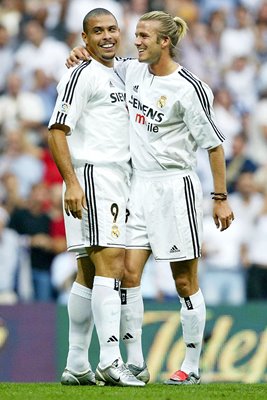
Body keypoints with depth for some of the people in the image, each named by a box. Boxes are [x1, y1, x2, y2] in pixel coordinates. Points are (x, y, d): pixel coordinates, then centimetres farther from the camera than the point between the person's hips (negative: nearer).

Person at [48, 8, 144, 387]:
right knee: (111, 262, -17)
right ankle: (110, 360, -23)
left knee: (90, 271, 10)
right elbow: (57, 132, -14)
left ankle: (76, 366, 13)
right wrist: (72, 183, -22)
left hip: (116, 181, 9)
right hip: (92, 178, -9)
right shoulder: (82, 76, -8)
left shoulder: (117, 75, 21)